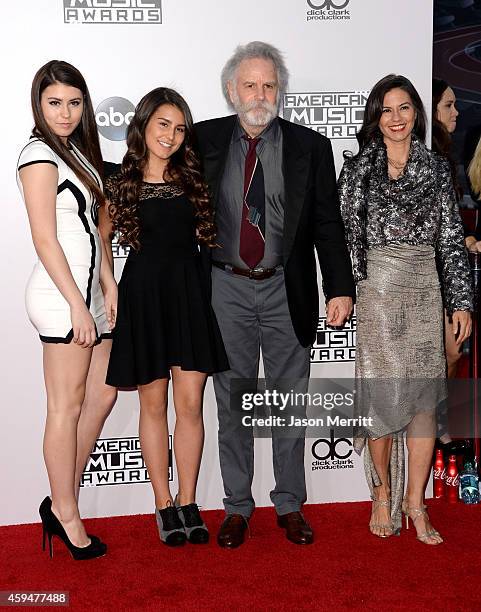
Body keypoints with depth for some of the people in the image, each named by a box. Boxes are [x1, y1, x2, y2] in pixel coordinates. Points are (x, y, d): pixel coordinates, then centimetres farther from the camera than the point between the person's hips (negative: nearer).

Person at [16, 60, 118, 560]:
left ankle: (62, 501, 22)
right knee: (67, 406, -1)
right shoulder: (39, 155, -9)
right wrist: (78, 305, -17)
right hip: (61, 294, -9)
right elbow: (45, 239, -15)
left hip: (86, 290, 9)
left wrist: (108, 285, 10)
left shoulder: (78, 151, 16)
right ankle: (66, 514, 13)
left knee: (102, 396, 12)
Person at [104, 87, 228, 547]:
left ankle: (188, 504, 15)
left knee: (190, 404, 2)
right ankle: (164, 506, 17)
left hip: (189, 293, 2)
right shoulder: (121, 184, 3)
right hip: (143, 294, -1)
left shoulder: (192, 179, 8)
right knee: (153, 404, 5)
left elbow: (210, 234, 13)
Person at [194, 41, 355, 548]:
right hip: (226, 287, 1)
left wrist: (340, 289, -7)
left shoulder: (310, 147, 1)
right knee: (232, 401, 9)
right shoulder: (205, 140, 2)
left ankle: (290, 505, 25)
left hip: (286, 290, 0)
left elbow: (328, 224, 0)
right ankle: (237, 507, 24)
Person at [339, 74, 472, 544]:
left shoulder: (437, 168, 10)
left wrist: (461, 302, 3)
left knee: (424, 397, 2)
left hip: (425, 289, 2)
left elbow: (452, 240, 8)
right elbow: (343, 232, 2)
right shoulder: (358, 168, 5)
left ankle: (415, 502, 13)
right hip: (376, 289, -2)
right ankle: (382, 494, 18)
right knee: (382, 395, 0)